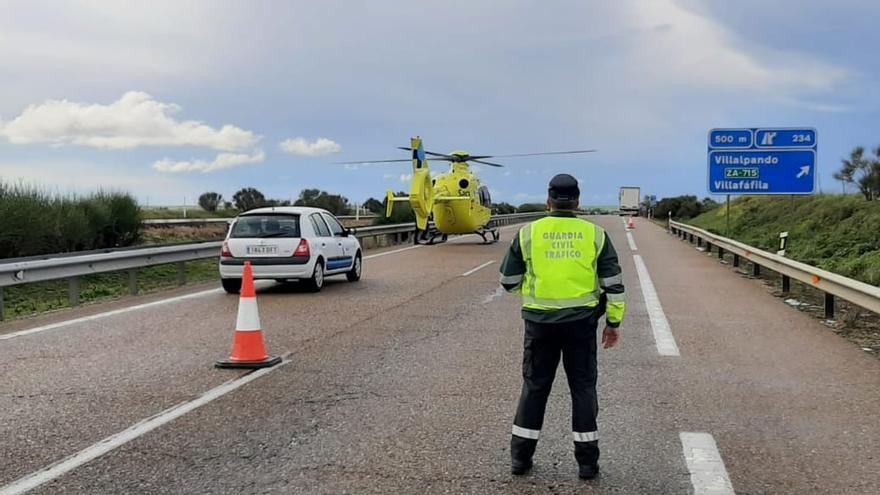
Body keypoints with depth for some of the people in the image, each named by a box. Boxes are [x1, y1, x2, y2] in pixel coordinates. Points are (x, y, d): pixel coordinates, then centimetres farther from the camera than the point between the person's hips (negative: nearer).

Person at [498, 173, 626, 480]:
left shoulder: (528, 233, -3)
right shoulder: (595, 234, -1)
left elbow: (509, 281, 3)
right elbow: (614, 283, 1)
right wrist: (614, 322, 9)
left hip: (540, 322, 0)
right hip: (581, 323, 0)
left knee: (534, 386, 12)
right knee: (583, 388, 10)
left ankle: (520, 457, 18)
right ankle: (587, 461, 14)